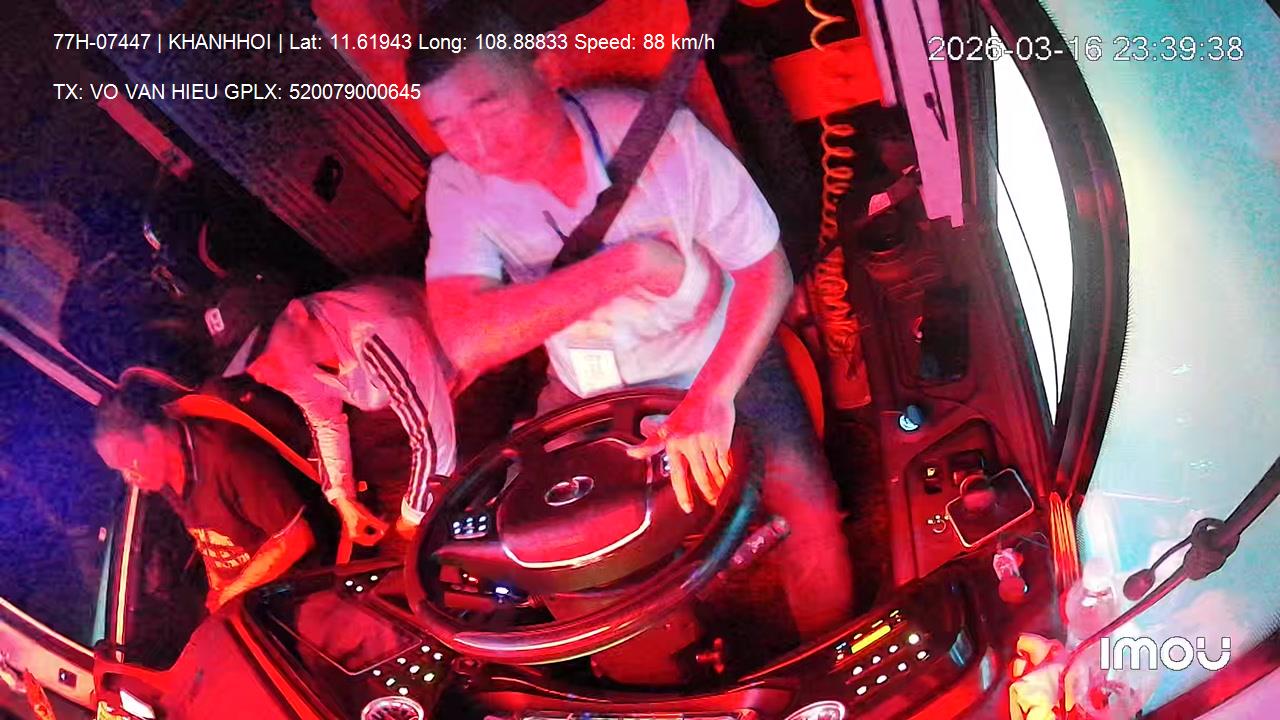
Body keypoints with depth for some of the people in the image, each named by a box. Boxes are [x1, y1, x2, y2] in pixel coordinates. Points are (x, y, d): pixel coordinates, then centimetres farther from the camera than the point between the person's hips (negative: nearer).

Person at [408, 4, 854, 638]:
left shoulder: (660, 133, -27)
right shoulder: (456, 185, -21)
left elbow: (767, 273, -19)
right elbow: (465, 342, -35)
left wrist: (709, 400, -33)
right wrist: (628, 263, -36)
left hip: (719, 358, -2)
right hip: (587, 386, 3)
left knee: (802, 504, -19)